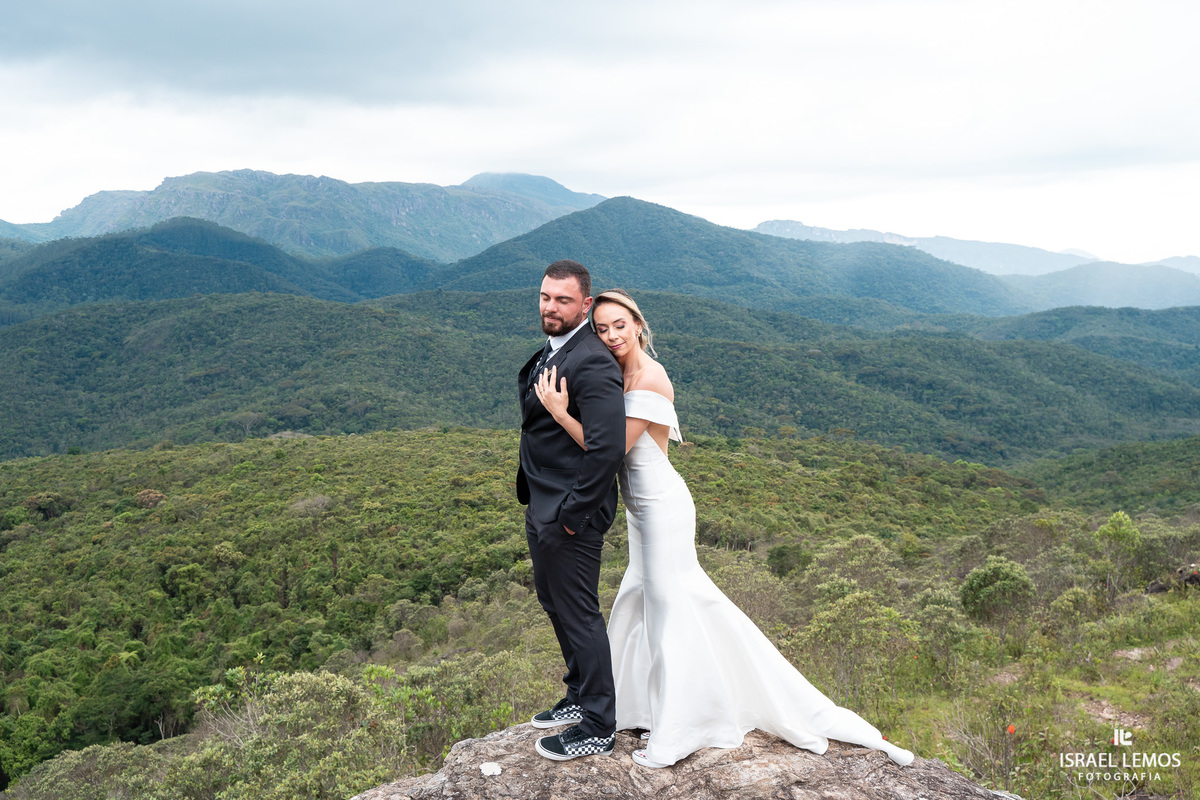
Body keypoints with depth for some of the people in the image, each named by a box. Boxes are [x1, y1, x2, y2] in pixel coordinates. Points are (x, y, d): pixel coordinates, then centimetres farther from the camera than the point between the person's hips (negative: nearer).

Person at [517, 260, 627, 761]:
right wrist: (537, 506, 16)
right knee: (553, 602, 23)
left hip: (570, 513, -10)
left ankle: (598, 728, 18)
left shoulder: (592, 364, -22)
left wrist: (572, 514, -22)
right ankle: (580, 696, 42)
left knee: (579, 613, 2)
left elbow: (608, 448, -28)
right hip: (541, 507, 10)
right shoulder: (550, 352, 10)